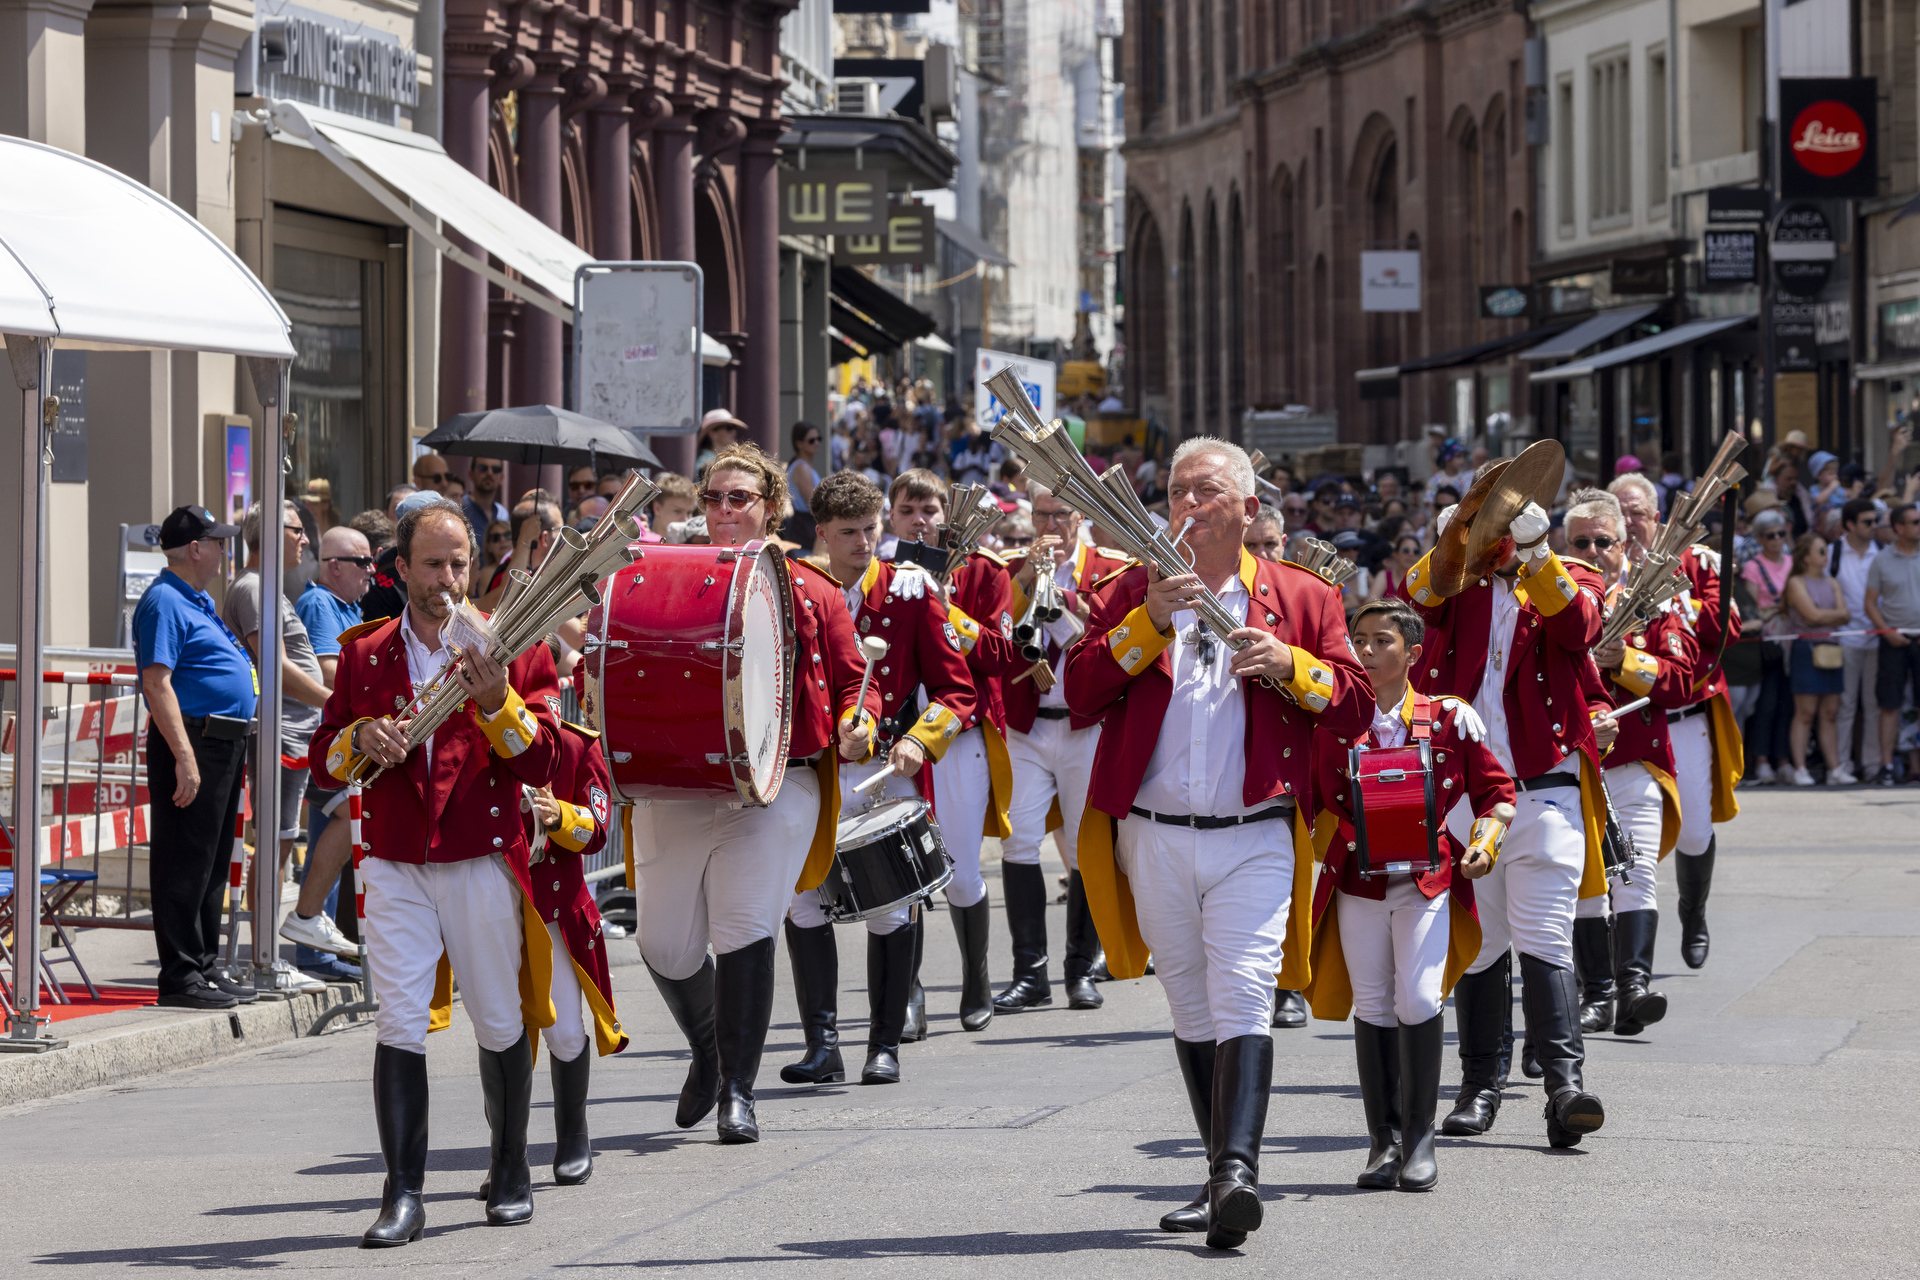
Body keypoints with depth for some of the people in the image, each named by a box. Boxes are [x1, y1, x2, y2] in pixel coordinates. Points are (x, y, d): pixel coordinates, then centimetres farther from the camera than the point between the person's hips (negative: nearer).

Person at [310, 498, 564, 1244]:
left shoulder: (511, 648, 1)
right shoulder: (364, 657, 8)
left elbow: (540, 766, -5)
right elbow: (324, 767, 10)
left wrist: (497, 702, -20)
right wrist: (359, 740, -11)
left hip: (484, 862, -1)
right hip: (396, 867, 1)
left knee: (500, 1024, 8)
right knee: (399, 1024, -8)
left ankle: (510, 1174, 26)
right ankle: (403, 1195, -9)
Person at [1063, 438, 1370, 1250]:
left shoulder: (1303, 598, 7)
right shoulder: (1133, 594, 9)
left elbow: (1355, 705, 1)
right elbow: (1081, 694, -3)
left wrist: (1287, 664, -15)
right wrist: (1149, 622, -14)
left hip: (1254, 840, -3)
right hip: (1154, 841, 3)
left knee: (1242, 1000, -17)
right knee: (1193, 1012, 10)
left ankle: (1237, 1172, -27)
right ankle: (1224, 1181, 19)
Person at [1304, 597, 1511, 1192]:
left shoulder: (1449, 719, -1)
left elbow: (1496, 790, 8)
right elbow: (1309, 801, 9)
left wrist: (1484, 843, -5)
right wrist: (1309, 849, -8)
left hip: (1427, 880, -2)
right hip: (1356, 881, 2)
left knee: (1419, 1001, -12)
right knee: (1372, 1006, 2)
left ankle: (1419, 1138, 0)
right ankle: (1383, 1141, 11)